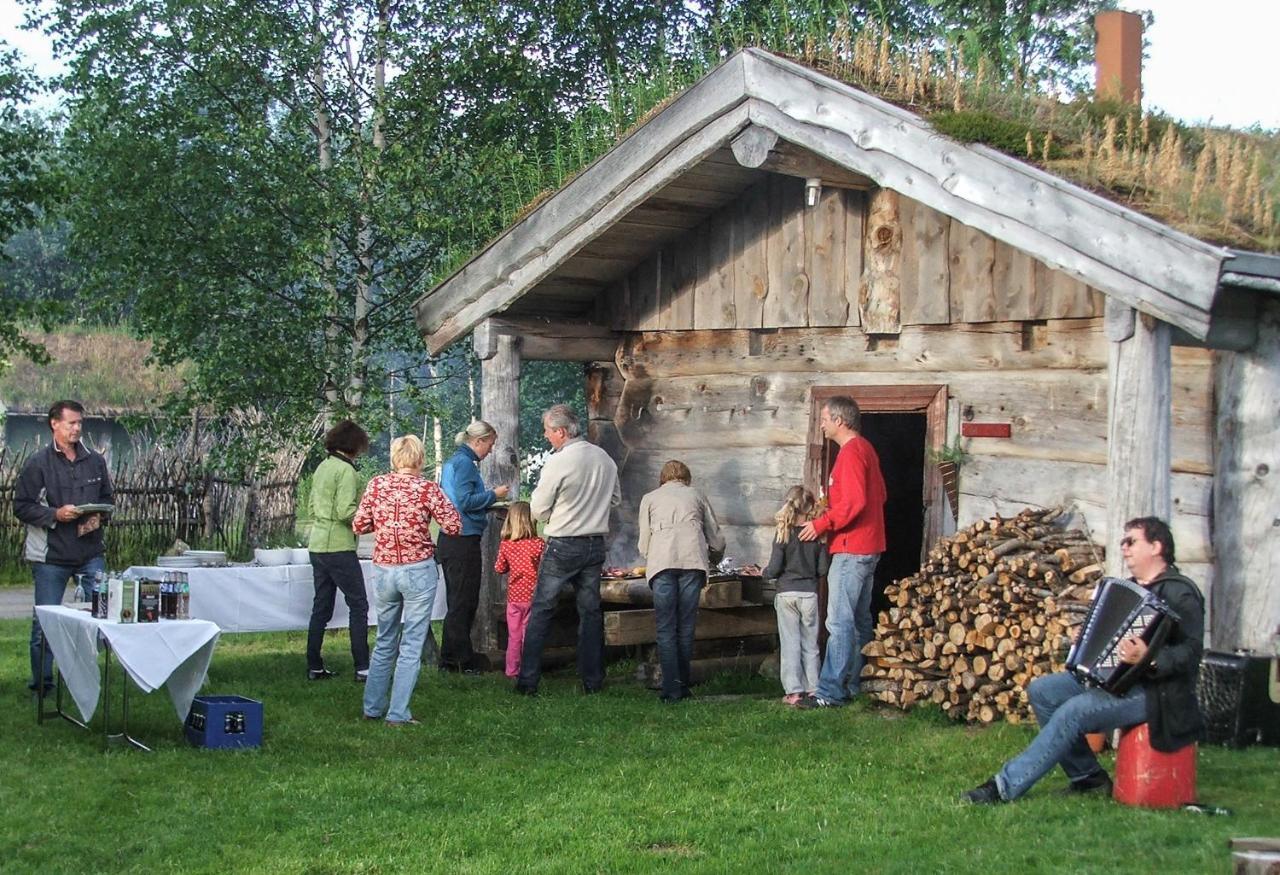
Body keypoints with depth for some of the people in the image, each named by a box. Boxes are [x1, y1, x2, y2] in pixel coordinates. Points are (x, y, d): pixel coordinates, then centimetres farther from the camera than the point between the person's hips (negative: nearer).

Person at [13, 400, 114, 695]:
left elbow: (108, 499, 20)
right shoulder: (38, 463, -3)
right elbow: (22, 506, -4)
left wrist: (99, 516, -1)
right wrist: (55, 514, -16)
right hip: (51, 556, -3)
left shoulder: (95, 461, 9)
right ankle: (41, 684, 13)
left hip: (91, 552, 3)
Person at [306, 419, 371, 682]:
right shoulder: (346, 470, -13)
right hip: (339, 548, -8)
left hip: (317, 545, 8)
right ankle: (362, 667, -3)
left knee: (322, 607, 13)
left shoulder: (322, 468, 12)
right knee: (358, 605, -1)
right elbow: (345, 511, -20)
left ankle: (314, 667, 15)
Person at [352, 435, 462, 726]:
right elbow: (453, 527, -7)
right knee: (411, 645, 4)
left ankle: (373, 707, 24)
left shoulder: (376, 485, -1)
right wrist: (442, 506, 11)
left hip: (383, 571, 4)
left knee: (384, 642, 19)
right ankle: (397, 713, 3)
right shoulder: (427, 489, -9)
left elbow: (359, 525, 2)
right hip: (418, 571, -4)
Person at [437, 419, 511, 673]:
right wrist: (493, 495, -10)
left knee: (457, 602, 14)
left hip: (450, 540, 10)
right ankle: (464, 660, 0)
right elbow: (465, 501, -21)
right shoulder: (465, 463, -13)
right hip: (464, 539, -10)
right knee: (464, 603, -4)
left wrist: (489, 498, 20)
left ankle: (450, 658, 18)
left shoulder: (452, 462, 17)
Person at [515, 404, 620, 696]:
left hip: (563, 546, -5)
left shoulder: (557, 463, -15)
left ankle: (528, 680, 3)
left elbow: (538, 510, -7)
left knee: (541, 611, 3)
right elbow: (616, 499, 16)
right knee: (591, 611, 11)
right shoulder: (605, 458, 3)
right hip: (596, 543, 5)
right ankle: (593, 680, 12)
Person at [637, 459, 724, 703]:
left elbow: (644, 545, 16)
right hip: (693, 560, 1)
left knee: (666, 628, -2)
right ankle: (683, 685, 7)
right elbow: (718, 542, 22)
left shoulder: (650, 498, 23)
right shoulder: (697, 496, 25)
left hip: (661, 561, -1)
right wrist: (707, 550, 43)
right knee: (686, 626, 6)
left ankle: (672, 689, -9)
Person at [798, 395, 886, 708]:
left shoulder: (851, 453, -15)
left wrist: (821, 524, -15)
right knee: (859, 620, 13)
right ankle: (852, 685, 19)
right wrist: (830, 513, 18)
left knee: (839, 621, -12)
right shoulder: (865, 448, 16)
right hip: (867, 547, 11)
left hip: (851, 549, -11)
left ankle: (831, 692, -14)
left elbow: (854, 502, -23)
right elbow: (879, 495, 23)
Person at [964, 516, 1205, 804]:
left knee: (1075, 710, -28)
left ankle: (1006, 786, -25)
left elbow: (1189, 653, -22)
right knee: (1041, 690, -4)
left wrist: (1148, 658, -37)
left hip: (1155, 692, -10)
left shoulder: (1179, 593, -11)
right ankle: (1088, 777, 3)